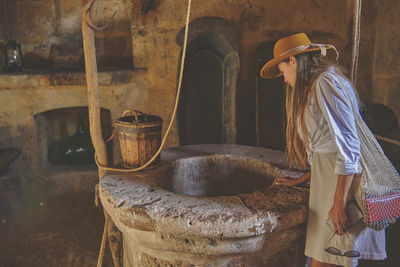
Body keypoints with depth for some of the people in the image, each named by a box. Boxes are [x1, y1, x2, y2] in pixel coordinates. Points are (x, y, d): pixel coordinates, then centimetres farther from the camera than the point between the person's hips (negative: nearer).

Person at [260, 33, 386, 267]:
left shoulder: (326, 82, -9)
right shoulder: (314, 87, 22)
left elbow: (347, 144, -17)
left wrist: (339, 203, -18)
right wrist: (299, 181, 25)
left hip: (342, 183, -9)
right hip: (327, 180, 9)